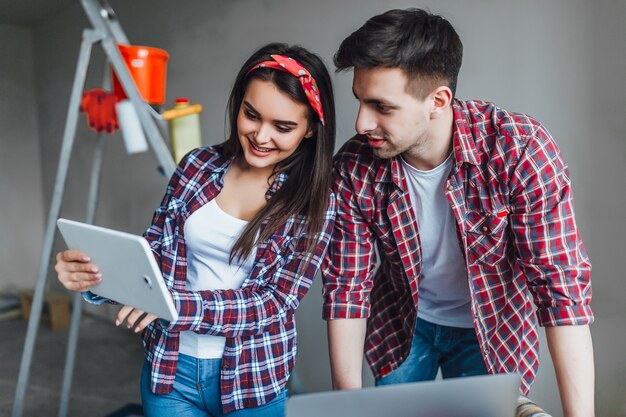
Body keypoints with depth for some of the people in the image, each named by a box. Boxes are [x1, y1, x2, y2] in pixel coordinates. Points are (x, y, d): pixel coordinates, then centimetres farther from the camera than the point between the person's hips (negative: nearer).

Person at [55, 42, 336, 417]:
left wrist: (178, 304, -28)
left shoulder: (315, 202, -13)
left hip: (253, 381, -1)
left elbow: (275, 303, -17)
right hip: (169, 368, 2)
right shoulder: (199, 165, -5)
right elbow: (154, 256, -1)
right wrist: (97, 276, -20)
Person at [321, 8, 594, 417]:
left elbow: (562, 288, -27)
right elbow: (347, 286, -17)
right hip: (400, 326, 2)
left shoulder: (520, 148, -29)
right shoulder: (355, 168, -23)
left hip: (492, 333, -1)